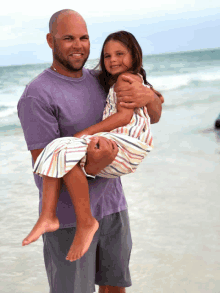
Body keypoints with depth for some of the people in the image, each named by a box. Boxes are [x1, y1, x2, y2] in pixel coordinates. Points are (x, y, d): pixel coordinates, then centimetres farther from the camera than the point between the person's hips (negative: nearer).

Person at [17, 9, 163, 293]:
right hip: (68, 216, -6)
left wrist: (148, 96, -15)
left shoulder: (99, 80, 5)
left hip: (111, 205, 6)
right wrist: (91, 167, -37)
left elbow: (154, 115, 9)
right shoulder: (37, 95, -15)